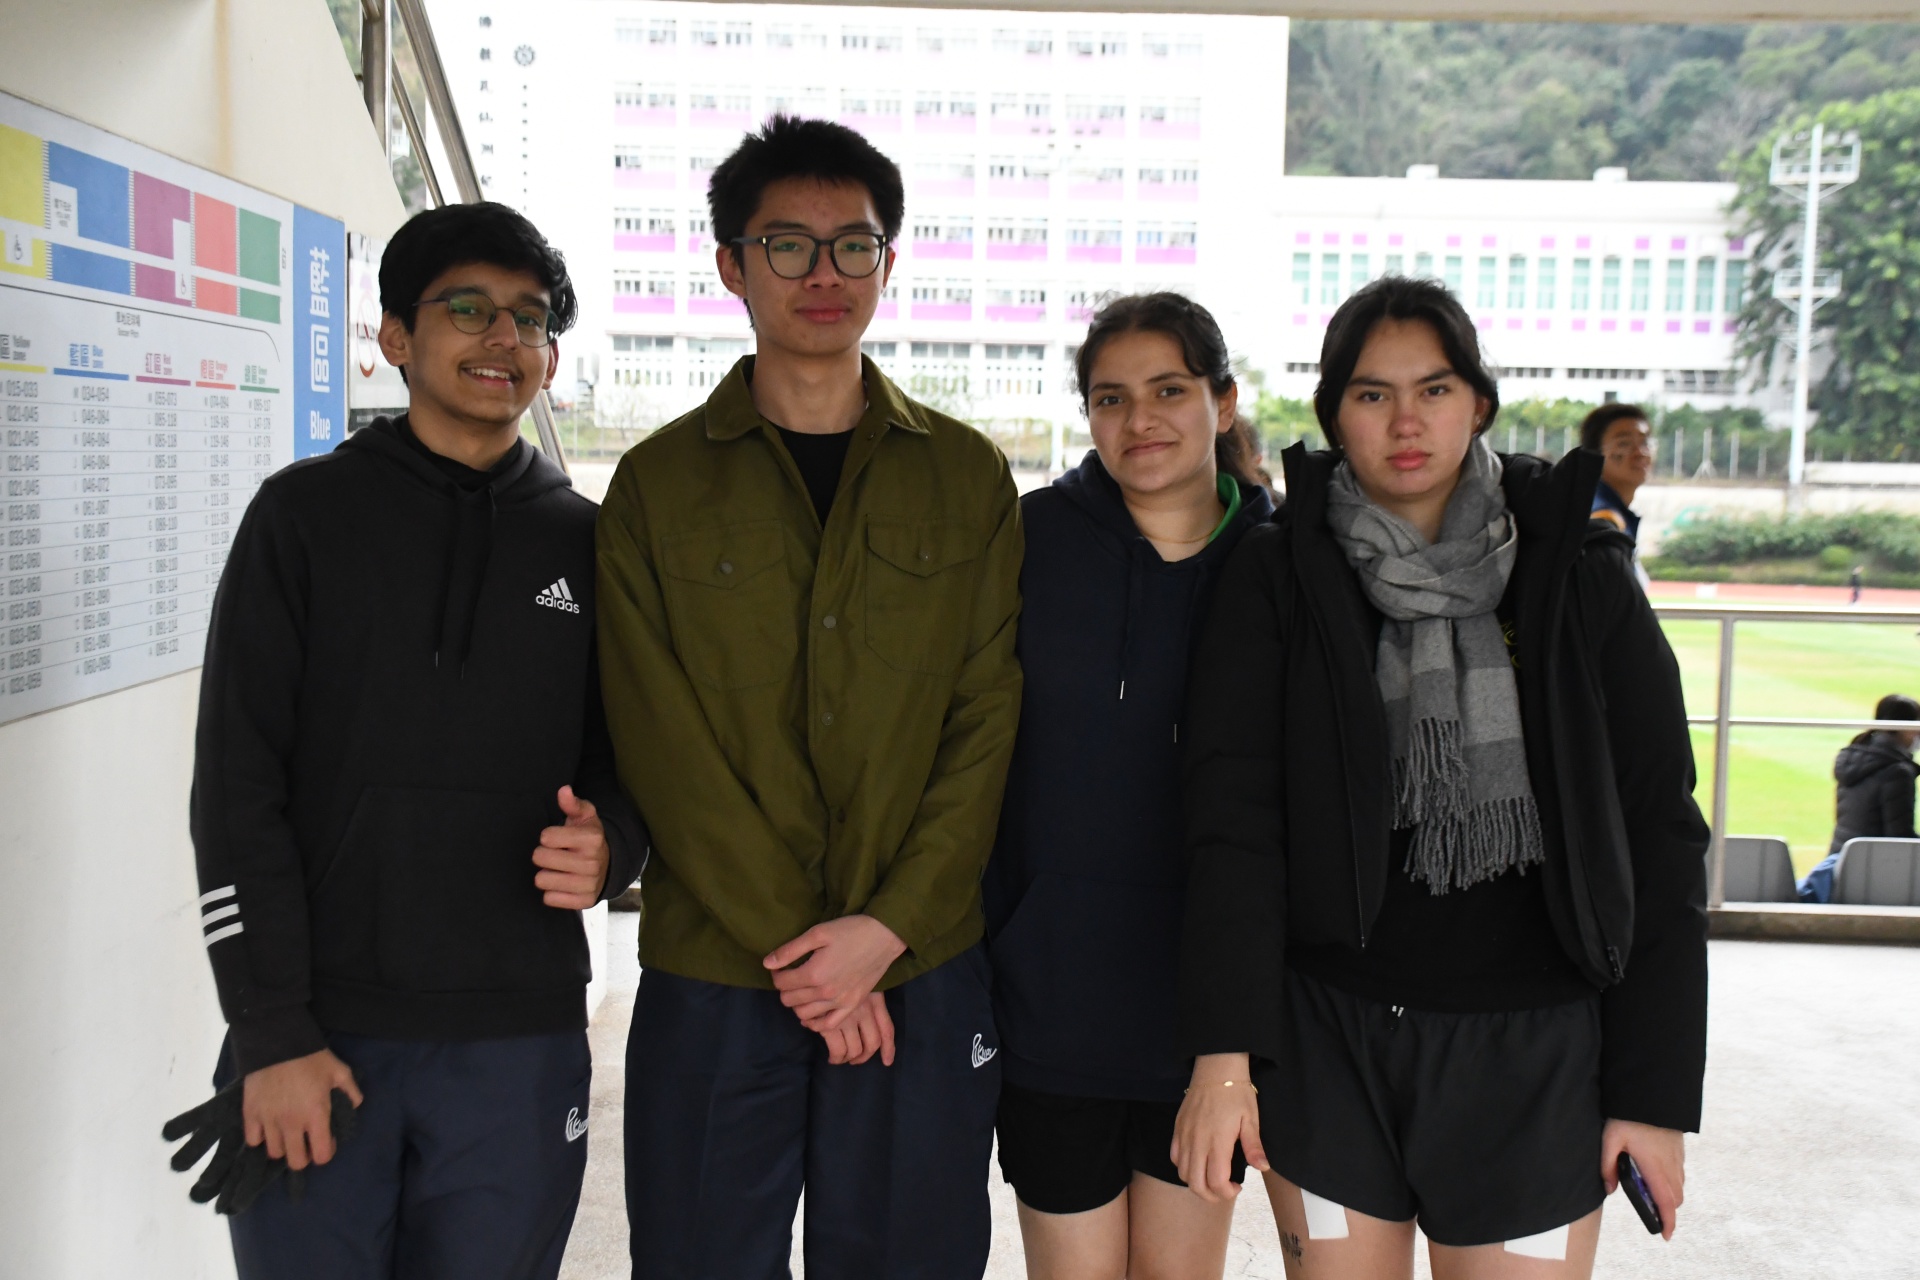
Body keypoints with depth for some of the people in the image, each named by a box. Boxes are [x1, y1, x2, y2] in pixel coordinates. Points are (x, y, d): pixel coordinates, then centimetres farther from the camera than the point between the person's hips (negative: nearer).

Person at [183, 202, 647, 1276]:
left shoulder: (590, 543, 7)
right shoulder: (307, 514, 1)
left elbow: (629, 758, 13)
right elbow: (237, 788, -3)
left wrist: (610, 849, -11)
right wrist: (272, 1034, -9)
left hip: (520, 1040, 2)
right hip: (315, 1037, -1)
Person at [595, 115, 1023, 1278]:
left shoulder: (968, 476, 7)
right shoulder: (660, 482, 3)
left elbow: (990, 724, 1)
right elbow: (662, 744, -5)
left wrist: (887, 928, -10)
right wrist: (796, 949, -11)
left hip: (923, 976, 1)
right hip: (711, 982, 0)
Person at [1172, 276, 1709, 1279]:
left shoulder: (1583, 579, 2)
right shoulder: (1278, 578, 0)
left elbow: (1659, 837, 2)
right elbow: (1233, 815, -6)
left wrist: (1655, 1087, -1)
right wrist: (1222, 1053, -15)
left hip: (1533, 1054, 1)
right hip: (1326, 1044, 0)